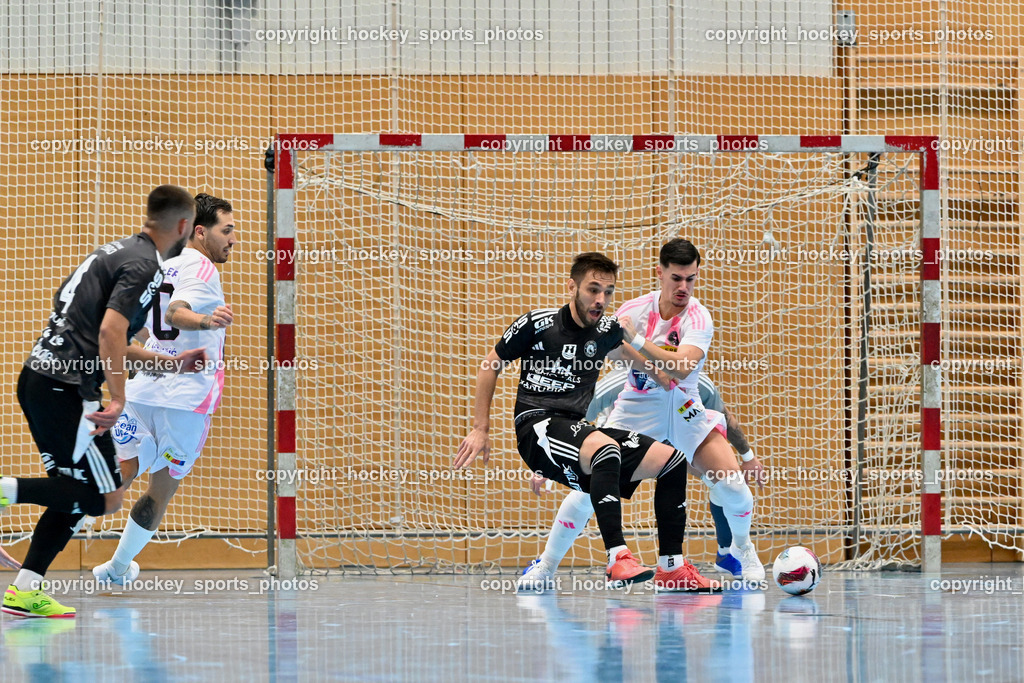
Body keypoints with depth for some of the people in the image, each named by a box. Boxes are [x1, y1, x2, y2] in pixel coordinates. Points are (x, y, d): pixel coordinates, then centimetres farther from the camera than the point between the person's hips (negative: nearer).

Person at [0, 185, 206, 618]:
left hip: (37, 375, 10)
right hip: (66, 389, -10)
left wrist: (169, 364, 32)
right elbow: (110, 331, -22)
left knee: (75, 493, 15)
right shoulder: (144, 266, -9)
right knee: (104, 498, -5)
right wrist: (118, 400, -21)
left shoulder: (118, 251, 20)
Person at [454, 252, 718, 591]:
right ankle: (618, 560, -41)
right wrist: (480, 429, 5)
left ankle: (672, 569, -1)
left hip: (577, 429, 7)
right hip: (536, 426, -6)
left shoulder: (607, 330, 9)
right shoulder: (537, 323, -4)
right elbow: (490, 365, 7)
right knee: (604, 447, -37)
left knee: (672, 459, -6)